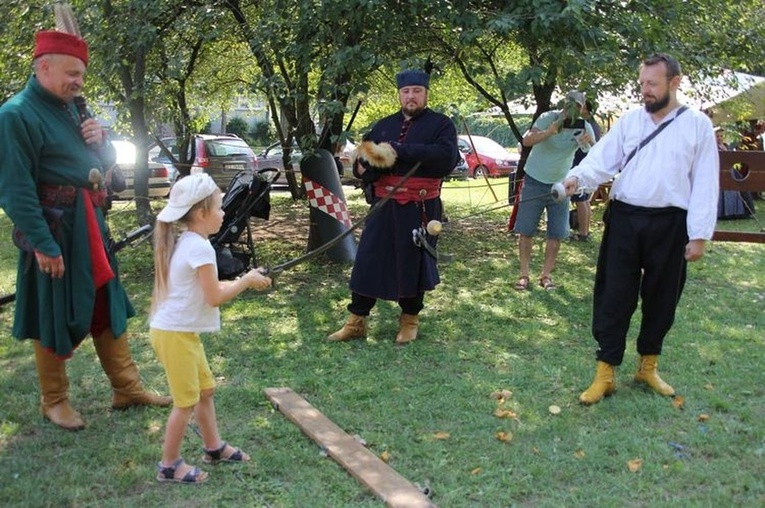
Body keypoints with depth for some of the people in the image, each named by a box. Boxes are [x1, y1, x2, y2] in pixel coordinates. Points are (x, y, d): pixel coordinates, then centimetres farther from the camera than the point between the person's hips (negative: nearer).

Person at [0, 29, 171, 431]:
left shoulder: (68, 109, 12)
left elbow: (106, 165, 20)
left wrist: (100, 142, -2)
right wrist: (43, 243, -22)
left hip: (88, 227, 8)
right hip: (54, 231, -8)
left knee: (108, 307, 13)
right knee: (56, 320, 4)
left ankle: (127, 388, 25)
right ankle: (54, 401, 22)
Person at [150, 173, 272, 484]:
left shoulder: (187, 243, 10)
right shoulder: (199, 247, -20)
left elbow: (208, 288, 14)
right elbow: (215, 298, -19)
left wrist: (244, 281, 7)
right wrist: (247, 281, -7)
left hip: (181, 331, 10)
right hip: (174, 333, -10)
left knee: (205, 389, 20)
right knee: (186, 401, 2)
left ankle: (213, 447, 34)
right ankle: (169, 465, 16)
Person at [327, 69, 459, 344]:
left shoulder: (441, 124, -1)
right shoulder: (384, 125, 13)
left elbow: (447, 158, -20)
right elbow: (361, 163, 14)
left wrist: (400, 150, -22)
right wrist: (364, 168, -13)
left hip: (419, 209, -4)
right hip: (383, 206, 4)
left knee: (413, 263, 6)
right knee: (367, 260, 4)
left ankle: (410, 320, 25)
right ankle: (356, 321, 15)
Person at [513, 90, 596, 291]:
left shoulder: (584, 127, -7)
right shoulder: (548, 118, -15)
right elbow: (526, 141, -28)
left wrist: (590, 142, -40)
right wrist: (549, 132, -45)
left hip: (560, 185, 3)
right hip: (535, 182, -2)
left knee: (556, 233, 2)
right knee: (526, 230, -1)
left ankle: (546, 275, 13)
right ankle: (524, 274, 7)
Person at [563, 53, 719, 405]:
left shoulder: (697, 125, 0)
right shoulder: (630, 120, 5)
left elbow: (704, 183, -2)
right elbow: (603, 159, -5)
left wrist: (699, 235, -7)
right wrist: (577, 177, -26)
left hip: (669, 224, -1)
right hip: (624, 220, 1)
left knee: (661, 298, 12)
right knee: (614, 296, 1)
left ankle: (648, 366, 31)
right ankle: (605, 373, 9)